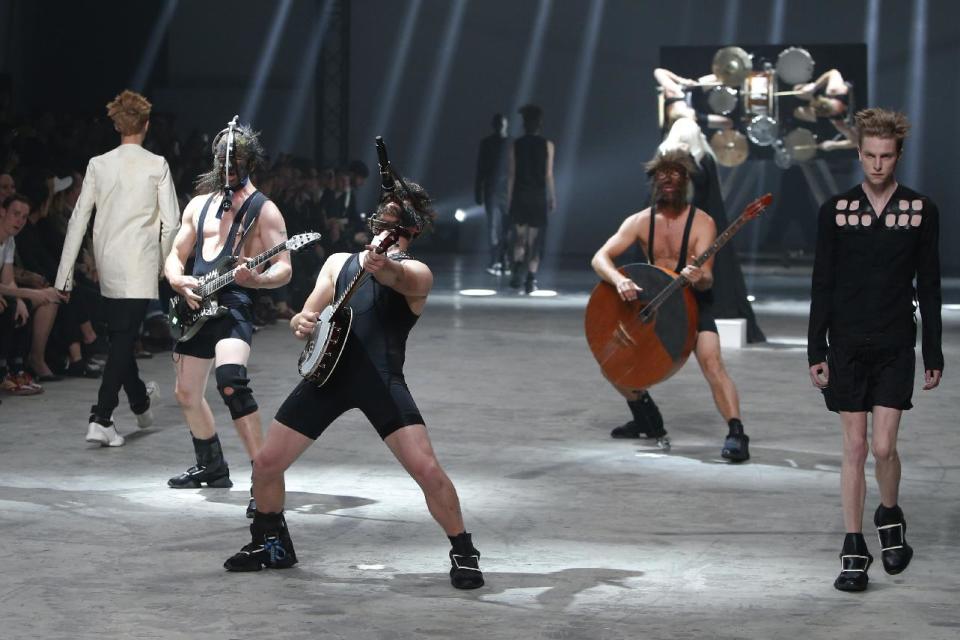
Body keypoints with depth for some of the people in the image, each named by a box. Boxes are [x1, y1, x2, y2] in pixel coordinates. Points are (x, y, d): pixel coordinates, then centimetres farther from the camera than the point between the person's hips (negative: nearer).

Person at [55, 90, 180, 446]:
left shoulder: (98, 165, 2)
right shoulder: (156, 165, -6)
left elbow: (78, 220, 3)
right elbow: (171, 222, -7)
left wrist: (65, 273, 6)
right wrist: (164, 262, 10)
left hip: (108, 265, 4)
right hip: (140, 264, -4)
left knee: (119, 335, 19)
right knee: (124, 339, -6)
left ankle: (140, 401, 38)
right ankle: (101, 418, -16)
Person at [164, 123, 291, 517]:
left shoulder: (263, 210, -2)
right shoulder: (199, 204, 15)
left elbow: (284, 269, -8)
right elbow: (174, 257, 18)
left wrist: (255, 279, -30)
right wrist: (178, 280, -6)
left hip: (234, 303, -7)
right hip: (196, 306, 7)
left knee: (230, 381, -30)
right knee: (187, 394, 16)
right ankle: (212, 467, 39)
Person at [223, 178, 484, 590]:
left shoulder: (416, 272, 5)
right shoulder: (338, 262, 21)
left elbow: (400, 279, -21)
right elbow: (308, 315, 16)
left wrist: (381, 265, -46)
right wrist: (301, 324, -10)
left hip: (381, 378, -5)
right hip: (329, 370, 5)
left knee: (426, 468, -20)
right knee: (266, 463, 6)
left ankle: (463, 554, -1)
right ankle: (272, 545, 31)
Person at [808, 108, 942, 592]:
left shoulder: (922, 211, 0)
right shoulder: (835, 210, 1)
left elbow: (929, 287, 4)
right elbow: (822, 285, 3)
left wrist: (933, 355, 2)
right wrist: (816, 352, -1)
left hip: (895, 349, 0)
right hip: (847, 347, 1)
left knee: (883, 446, -5)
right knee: (854, 447, 2)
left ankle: (890, 516, 25)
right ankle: (854, 550, 9)